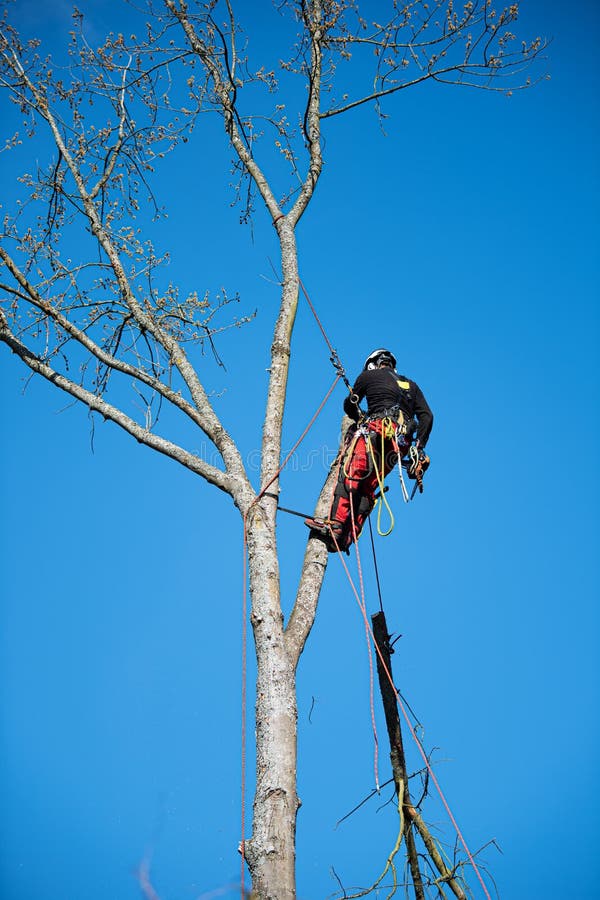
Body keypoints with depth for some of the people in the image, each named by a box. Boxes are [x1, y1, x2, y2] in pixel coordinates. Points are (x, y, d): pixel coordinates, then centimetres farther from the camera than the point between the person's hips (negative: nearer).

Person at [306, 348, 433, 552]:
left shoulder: (368, 375, 19)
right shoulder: (411, 385, 31)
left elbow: (349, 406, 22)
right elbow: (427, 416, 18)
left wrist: (358, 416, 45)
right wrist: (418, 449, 14)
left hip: (377, 428, -5)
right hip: (402, 442, 5)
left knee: (349, 473, -16)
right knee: (367, 488, 4)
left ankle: (335, 525, -34)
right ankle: (347, 537, -8)